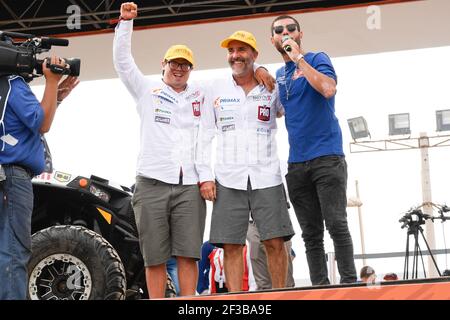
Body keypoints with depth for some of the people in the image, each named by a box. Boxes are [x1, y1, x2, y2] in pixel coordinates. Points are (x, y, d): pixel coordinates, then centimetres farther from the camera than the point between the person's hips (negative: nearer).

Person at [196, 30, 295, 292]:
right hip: (229, 180, 1)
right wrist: (205, 176, 2)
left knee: (275, 241, -6)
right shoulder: (217, 89, 10)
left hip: (266, 177, -1)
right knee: (231, 246, -3)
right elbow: (205, 135, 11)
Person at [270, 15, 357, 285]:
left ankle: (349, 282, -9)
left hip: (327, 157, -6)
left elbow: (328, 89, -19)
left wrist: (299, 58, -13)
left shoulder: (317, 60, 2)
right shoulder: (278, 75, 18)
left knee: (336, 224, -11)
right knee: (311, 233, 4)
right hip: (297, 162, 6)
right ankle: (319, 286, 5)